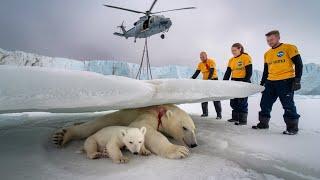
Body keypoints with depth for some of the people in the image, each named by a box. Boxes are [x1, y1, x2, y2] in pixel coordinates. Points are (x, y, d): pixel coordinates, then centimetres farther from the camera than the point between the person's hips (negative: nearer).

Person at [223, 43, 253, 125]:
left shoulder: (246, 57, -7)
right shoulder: (231, 60, 11)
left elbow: (249, 72, -11)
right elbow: (228, 72, 10)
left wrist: (245, 83, -18)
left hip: (243, 82, -7)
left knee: (242, 102, -3)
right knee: (233, 101, 9)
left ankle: (243, 120, 6)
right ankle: (235, 117, 22)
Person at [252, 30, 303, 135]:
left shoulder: (289, 48, -1)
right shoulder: (267, 54, 15)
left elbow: (298, 64, -4)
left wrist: (297, 79, -12)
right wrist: (262, 83, 17)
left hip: (286, 81, -6)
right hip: (270, 82, 6)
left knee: (288, 105, -3)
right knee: (265, 103, 6)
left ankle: (292, 127, 10)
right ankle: (263, 123, 18)